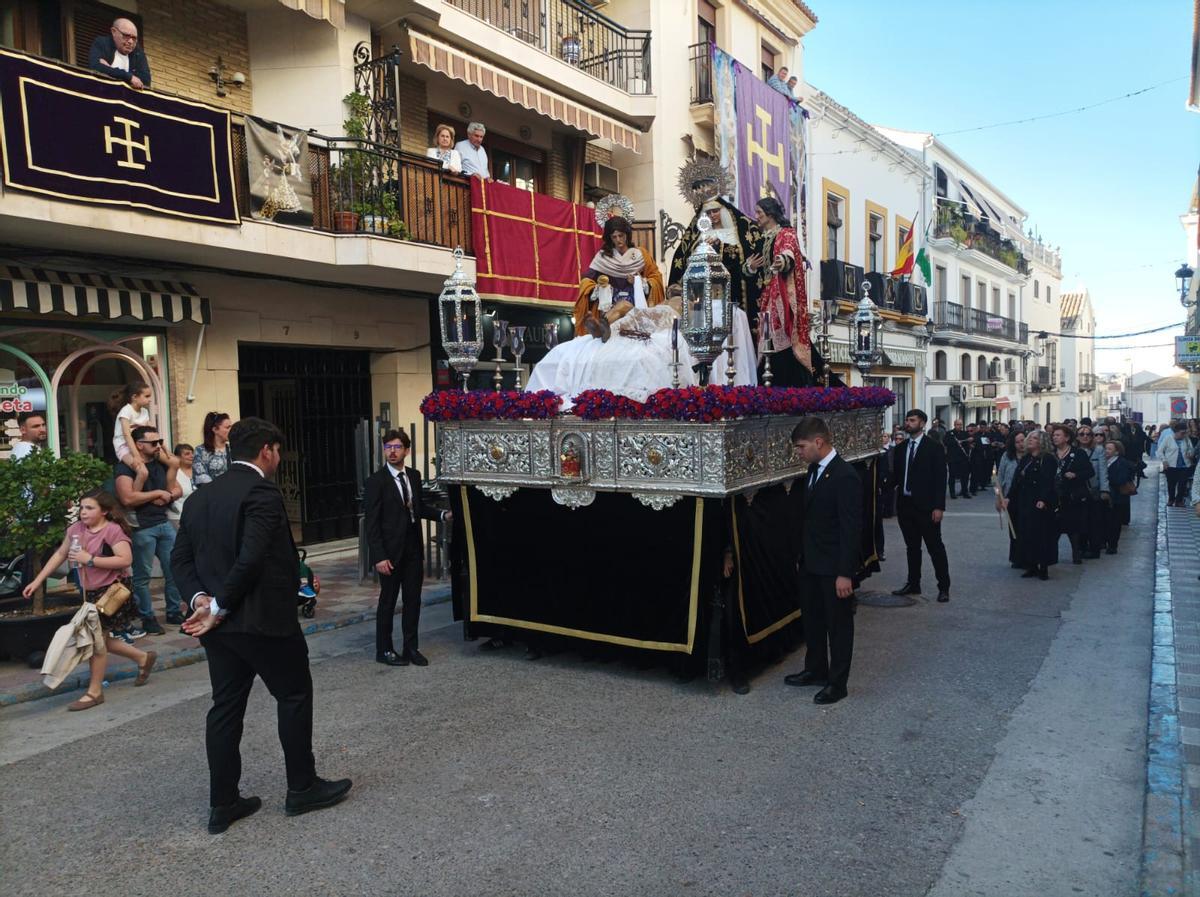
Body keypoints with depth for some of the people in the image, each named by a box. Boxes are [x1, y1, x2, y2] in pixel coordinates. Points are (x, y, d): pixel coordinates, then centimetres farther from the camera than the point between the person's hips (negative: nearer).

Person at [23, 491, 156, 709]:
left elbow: (125, 559, -27)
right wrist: (37, 581, 13)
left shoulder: (112, 530, -17)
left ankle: (94, 692, 10)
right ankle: (143, 658, 33)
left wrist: (89, 559, -25)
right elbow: (60, 555, 15)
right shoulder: (75, 529, 3)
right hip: (91, 591, 8)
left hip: (112, 589, -8)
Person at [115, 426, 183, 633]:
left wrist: (167, 496, -5)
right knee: (142, 575, 1)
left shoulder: (162, 464, 13)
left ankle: (174, 612, 21)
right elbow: (128, 498, -22)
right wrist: (158, 493, -13)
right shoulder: (126, 467, -9)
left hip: (164, 523, 7)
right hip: (142, 528, -7)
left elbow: (177, 490, 17)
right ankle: (148, 618, 12)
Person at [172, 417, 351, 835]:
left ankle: (223, 803, 21)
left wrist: (200, 597, -1)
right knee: (294, 695, 9)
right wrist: (220, 607, -14)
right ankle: (302, 788, 19)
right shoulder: (263, 493, -16)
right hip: (264, 619, -8)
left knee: (225, 707, 14)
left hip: (219, 623, 8)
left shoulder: (199, 497, 10)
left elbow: (181, 556, 10)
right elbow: (251, 559, -24)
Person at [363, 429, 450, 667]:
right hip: (390, 551, -5)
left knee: (413, 599, 10)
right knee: (388, 601, 6)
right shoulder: (376, 481, -11)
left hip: (413, 549, 5)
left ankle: (410, 647, 21)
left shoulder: (414, 476, 6)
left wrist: (442, 514, 2)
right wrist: (379, 556, -18)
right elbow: (372, 522, -13)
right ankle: (384, 650, 20)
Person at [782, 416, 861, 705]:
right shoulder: (814, 470, 6)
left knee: (838, 624, 8)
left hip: (834, 567, -9)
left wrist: (845, 573, -22)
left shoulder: (845, 476, -21)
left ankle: (837, 683, 22)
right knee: (812, 619, 21)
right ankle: (815, 670, 38)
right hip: (811, 562, 9)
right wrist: (802, 555, 13)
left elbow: (851, 528, -22)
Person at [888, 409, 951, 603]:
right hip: (905, 505, 5)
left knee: (935, 547, 3)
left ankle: (944, 587, 12)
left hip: (926, 506, -5)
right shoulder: (900, 448, 9)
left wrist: (939, 507, -15)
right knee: (912, 547, 15)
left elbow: (940, 479, -9)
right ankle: (913, 583, 25)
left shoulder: (934, 448, -6)